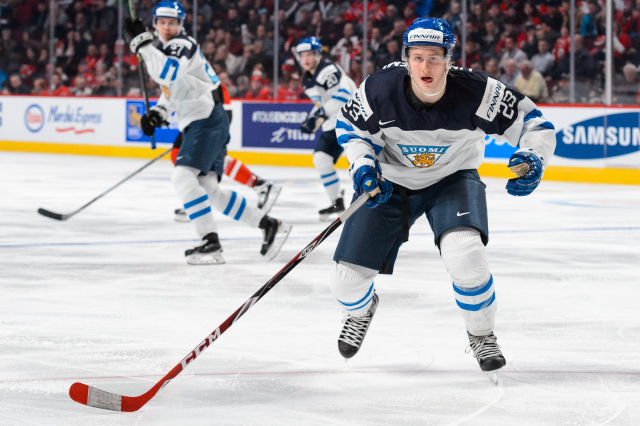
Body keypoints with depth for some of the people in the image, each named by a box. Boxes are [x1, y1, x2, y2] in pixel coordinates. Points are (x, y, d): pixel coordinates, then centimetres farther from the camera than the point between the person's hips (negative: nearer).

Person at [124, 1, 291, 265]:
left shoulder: (183, 45, -11)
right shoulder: (165, 50, 19)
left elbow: (169, 74, -32)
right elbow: (172, 90, 30)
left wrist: (142, 43, -29)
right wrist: (157, 113, 13)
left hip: (207, 120, -10)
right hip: (197, 124, 10)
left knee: (183, 177, -22)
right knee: (208, 190, 6)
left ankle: (211, 244, -24)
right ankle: (268, 225, 14)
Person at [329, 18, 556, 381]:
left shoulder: (477, 92, -28)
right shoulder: (379, 89, -25)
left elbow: (530, 120, -17)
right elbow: (351, 127, -4)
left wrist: (532, 158, -35)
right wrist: (363, 167, -19)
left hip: (452, 179, -1)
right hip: (392, 181, 2)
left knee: (464, 251, -32)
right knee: (347, 277, -2)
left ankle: (482, 334, -4)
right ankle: (361, 309, 39)